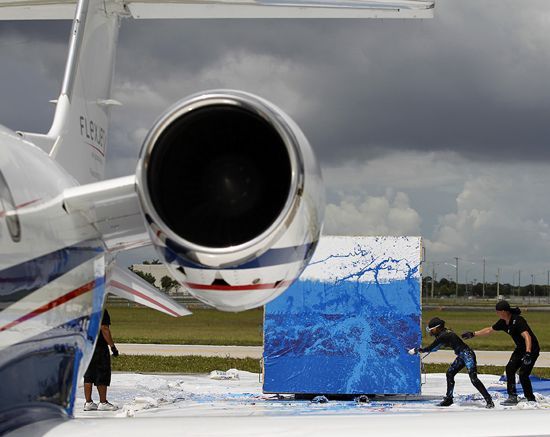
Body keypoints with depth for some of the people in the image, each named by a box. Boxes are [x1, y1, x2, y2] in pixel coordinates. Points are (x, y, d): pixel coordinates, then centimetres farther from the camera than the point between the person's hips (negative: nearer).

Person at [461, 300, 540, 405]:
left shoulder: (518, 321, -28)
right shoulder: (503, 322, -1)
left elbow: (527, 336, -39)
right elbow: (489, 330, 14)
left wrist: (528, 353, -50)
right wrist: (473, 334, 17)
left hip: (531, 349, -9)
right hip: (520, 349, 9)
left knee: (523, 374, -15)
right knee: (510, 369, -1)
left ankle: (531, 399, -1)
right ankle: (512, 397, 6)